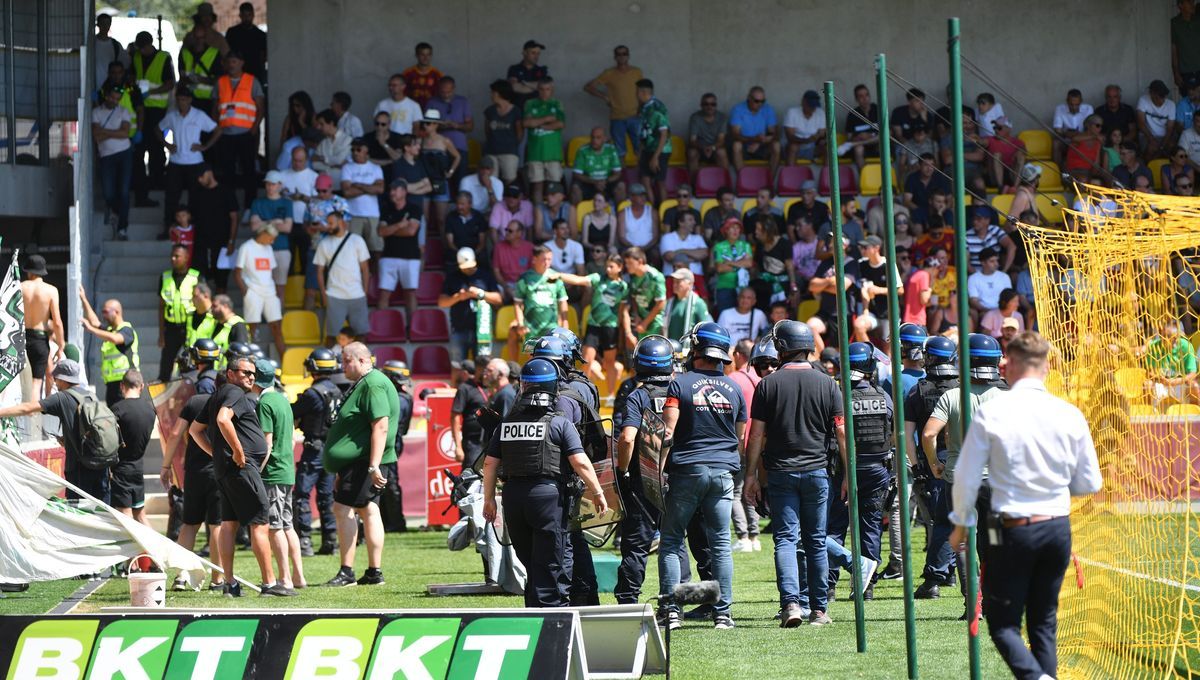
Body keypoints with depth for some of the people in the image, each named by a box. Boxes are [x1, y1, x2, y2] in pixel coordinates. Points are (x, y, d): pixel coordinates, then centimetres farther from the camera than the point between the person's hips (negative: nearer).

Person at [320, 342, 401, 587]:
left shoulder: (373, 385, -16)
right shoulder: (364, 384, 18)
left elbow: (381, 426, -24)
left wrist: (373, 466, -27)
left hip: (363, 461, -11)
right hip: (359, 461, 11)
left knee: (343, 507, -11)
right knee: (368, 510, 10)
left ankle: (347, 572, -11)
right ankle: (374, 572, 12)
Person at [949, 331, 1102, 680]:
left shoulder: (991, 413, -10)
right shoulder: (1070, 415, -4)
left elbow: (967, 478, -5)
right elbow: (1090, 483, 4)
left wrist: (961, 523, 12)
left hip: (1011, 530, -3)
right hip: (1058, 529, 3)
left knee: (1003, 622, 4)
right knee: (1044, 621, 16)